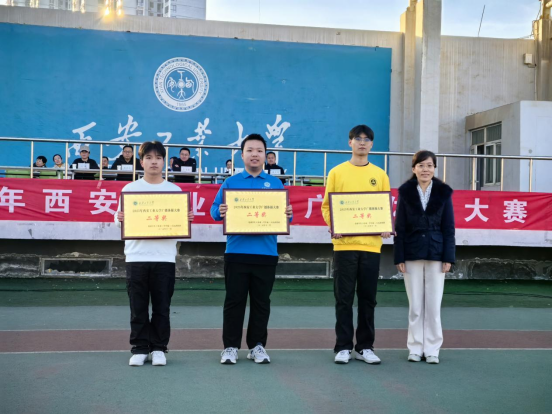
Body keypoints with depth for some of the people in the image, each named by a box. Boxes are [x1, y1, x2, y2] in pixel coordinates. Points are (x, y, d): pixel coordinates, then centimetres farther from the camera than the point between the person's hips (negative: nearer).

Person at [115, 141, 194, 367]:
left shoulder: (175, 190, 7)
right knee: (138, 307, 4)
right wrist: (120, 219, -17)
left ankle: (158, 348, 16)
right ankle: (139, 349, 14)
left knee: (162, 307, 5)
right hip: (136, 256, 0)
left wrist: (188, 220, -12)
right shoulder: (129, 189, 6)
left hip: (164, 257, 0)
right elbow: (119, 219, 5)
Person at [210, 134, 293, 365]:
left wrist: (288, 215, -13)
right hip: (236, 251, -1)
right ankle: (231, 346, 12)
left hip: (266, 252, 1)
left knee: (261, 301, 7)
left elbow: (284, 212, 9)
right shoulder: (231, 182, 7)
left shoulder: (275, 184, 10)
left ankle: (257, 345, 18)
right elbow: (215, 209, 4)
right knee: (234, 300, 3)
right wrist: (220, 212, -18)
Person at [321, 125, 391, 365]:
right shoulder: (337, 172, 5)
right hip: (344, 244, -2)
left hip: (371, 245, 2)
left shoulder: (380, 175, 11)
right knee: (344, 298, 2)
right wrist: (332, 225, -14)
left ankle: (365, 347, 17)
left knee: (368, 298, 7)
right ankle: (343, 347, 11)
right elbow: (326, 205, 4)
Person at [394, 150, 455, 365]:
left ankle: (432, 349, 11)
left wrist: (448, 257, -3)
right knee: (415, 305, 6)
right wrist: (399, 257, -4)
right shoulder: (405, 192, 2)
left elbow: (449, 227, 3)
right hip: (412, 254, 0)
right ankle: (415, 348, 15)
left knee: (433, 304, 2)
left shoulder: (443, 192, 3)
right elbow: (399, 227, 2)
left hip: (436, 253, 0)